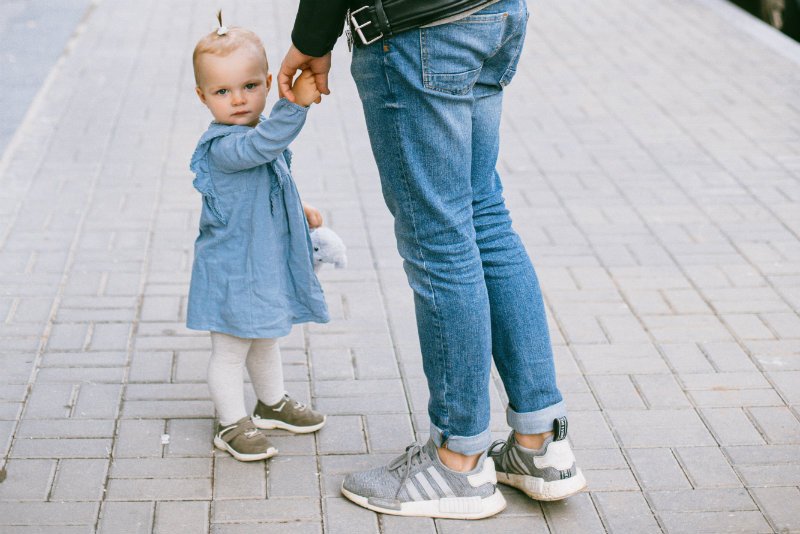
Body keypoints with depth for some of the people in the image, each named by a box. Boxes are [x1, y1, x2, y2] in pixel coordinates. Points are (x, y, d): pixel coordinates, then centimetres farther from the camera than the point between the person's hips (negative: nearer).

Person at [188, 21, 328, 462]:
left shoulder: (261, 135, 4)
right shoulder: (222, 146, -27)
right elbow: (263, 143, -47)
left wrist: (299, 209, 14)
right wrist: (296, 103, -55)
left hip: (267, 261, 9)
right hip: (232, 269, -9)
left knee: (264, 339, 26)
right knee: (230, 349, 5)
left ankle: (273, 404, 44)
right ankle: (232, 424, 19)